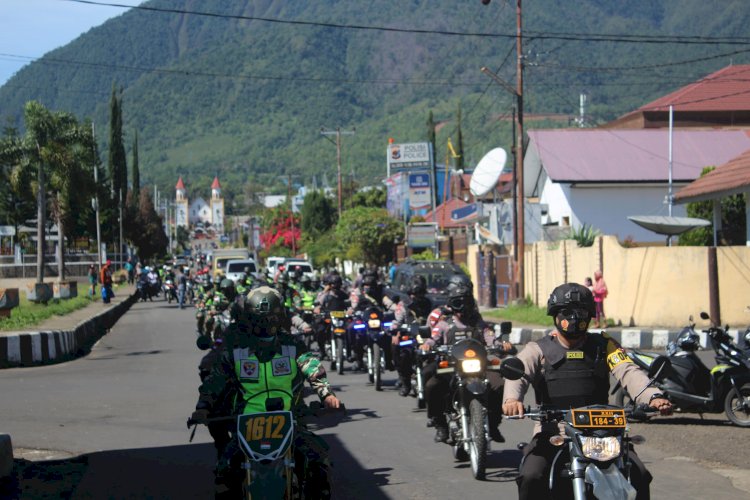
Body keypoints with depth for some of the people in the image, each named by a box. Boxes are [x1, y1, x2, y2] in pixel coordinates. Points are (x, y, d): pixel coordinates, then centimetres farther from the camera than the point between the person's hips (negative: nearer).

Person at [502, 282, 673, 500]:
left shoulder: (603, 345, 14)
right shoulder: (538, 350, 11)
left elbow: (629, 372, -2)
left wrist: (653, 397, -23)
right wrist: (511, 399, -32)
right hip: (552, 431, -1)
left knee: (639, 476, -15)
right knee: (531, 477, -26)